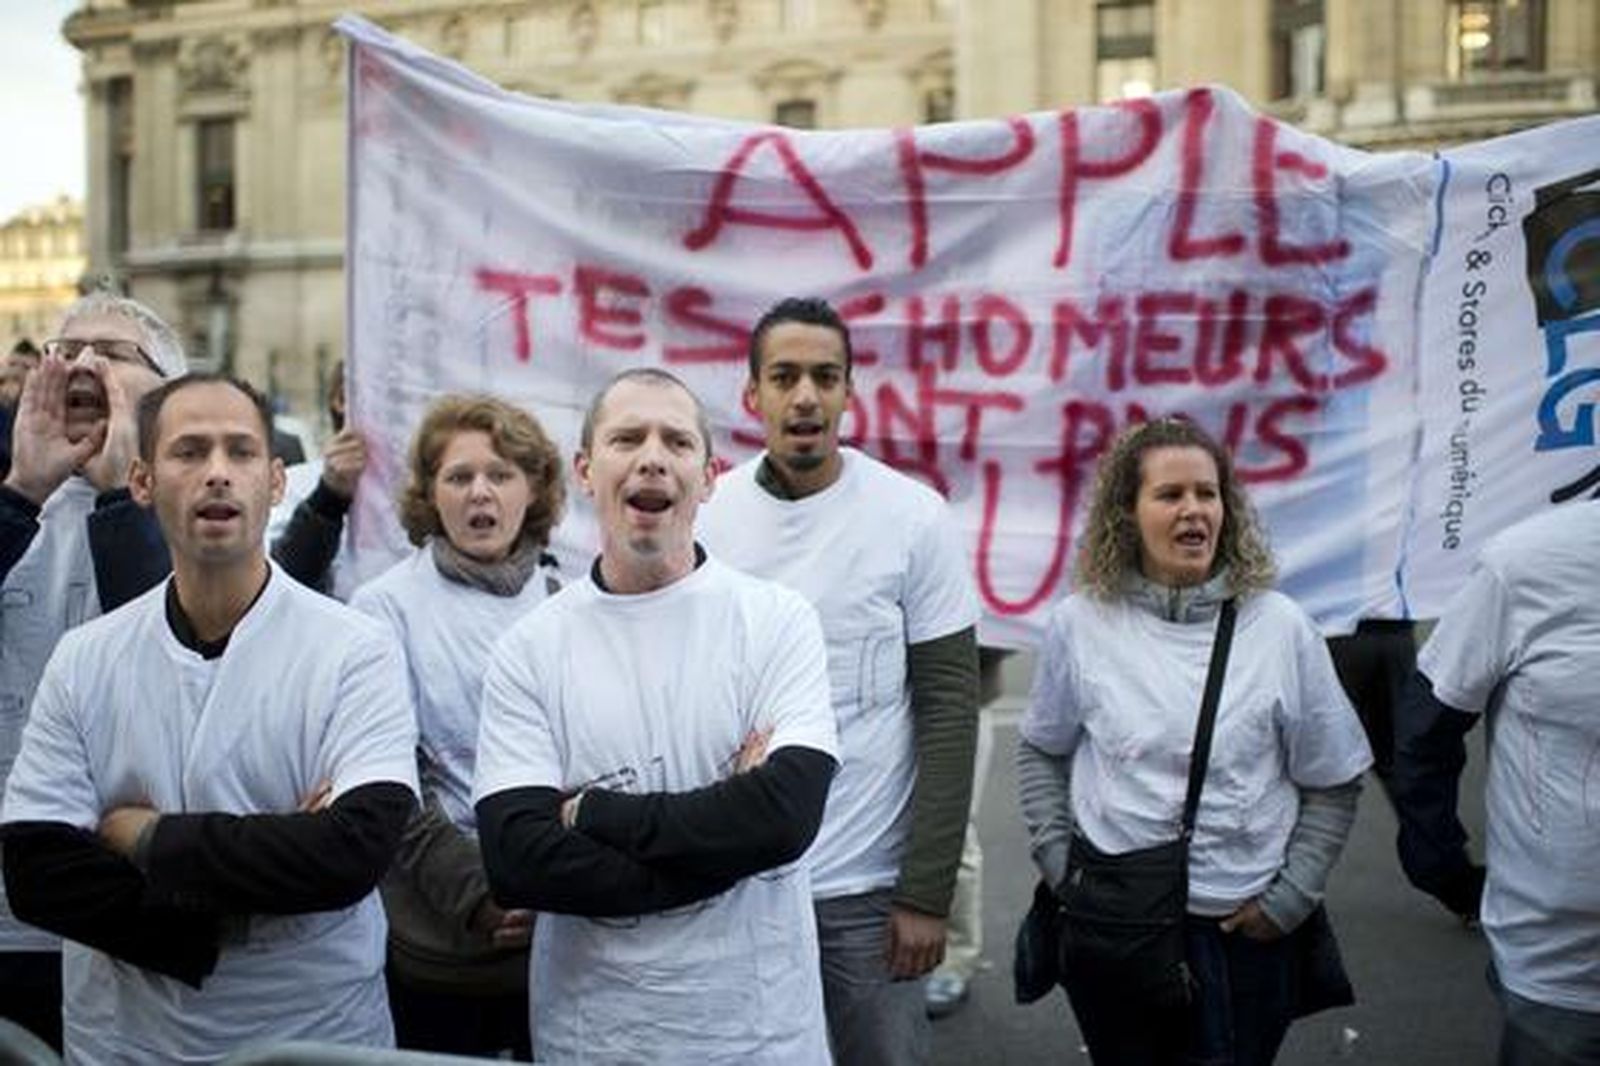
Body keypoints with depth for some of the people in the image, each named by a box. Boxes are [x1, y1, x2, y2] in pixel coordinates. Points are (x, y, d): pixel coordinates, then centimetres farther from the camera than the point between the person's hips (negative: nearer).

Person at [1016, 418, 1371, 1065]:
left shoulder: (1281, 628, -5)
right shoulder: (1080, 623, -4)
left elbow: (1333, 783, 2)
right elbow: (1042, 752, 10)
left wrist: (1288, 899, -1)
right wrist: (1057, 861, 2)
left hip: (1243, 931, 0)